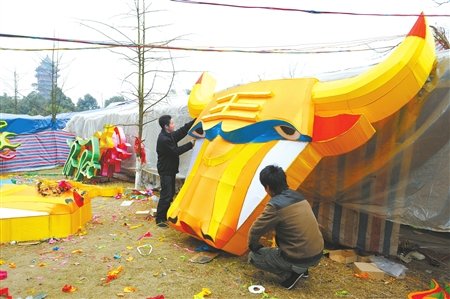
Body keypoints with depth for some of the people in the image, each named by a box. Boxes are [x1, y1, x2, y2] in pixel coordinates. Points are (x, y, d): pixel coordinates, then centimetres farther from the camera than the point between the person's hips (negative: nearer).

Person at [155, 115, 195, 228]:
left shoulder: (171, 135, 6)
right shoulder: (164, 139, -23)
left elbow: (183, 130, 8)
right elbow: (176, 151, -21)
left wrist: (196, 120, 2)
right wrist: (191, 144, -15)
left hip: (171, 170, 10)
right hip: (166, 171, -10)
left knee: (170, 194, 16)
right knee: (165, 196, -5)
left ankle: (165, 216, 28)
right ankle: (159, 220, 6)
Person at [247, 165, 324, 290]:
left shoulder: (275, 205, -19)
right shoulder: (298, 197, 5)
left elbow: (255, 230, -9)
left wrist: (253, 246, 12)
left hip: (299, 259, -7)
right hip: (317, 255, 8)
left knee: (253, 256, 9)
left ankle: (291, 274, 1)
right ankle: (301, 269, 23)